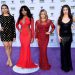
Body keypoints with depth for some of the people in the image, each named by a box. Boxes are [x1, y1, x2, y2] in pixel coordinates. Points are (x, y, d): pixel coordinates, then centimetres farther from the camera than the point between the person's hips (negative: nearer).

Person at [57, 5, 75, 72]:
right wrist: (58, 36, -5)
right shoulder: (60, 18, -1)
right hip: (62, 36, 0)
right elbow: (58, 27, 1)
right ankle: (64, 66, 22)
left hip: (69, 36, 0)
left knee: (68, 50, 12)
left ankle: (68, 66, 29)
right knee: (63, 51, 6)